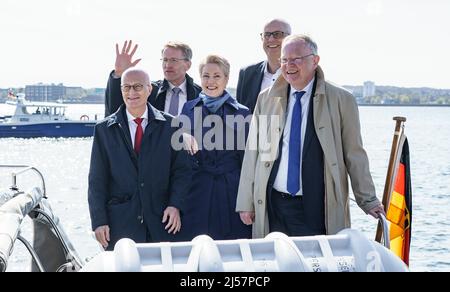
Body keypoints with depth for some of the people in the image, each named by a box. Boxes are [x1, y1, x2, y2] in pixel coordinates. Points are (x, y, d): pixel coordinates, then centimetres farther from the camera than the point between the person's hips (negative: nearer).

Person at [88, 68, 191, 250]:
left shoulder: (169, 126, 5)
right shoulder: (104, 129, 6)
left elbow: (181, 170, 5)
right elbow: (97, 180, 4)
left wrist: (175, 205, -8)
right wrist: (99, 221, -2)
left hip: (160, 222, 0)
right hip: (119, 224, 0)